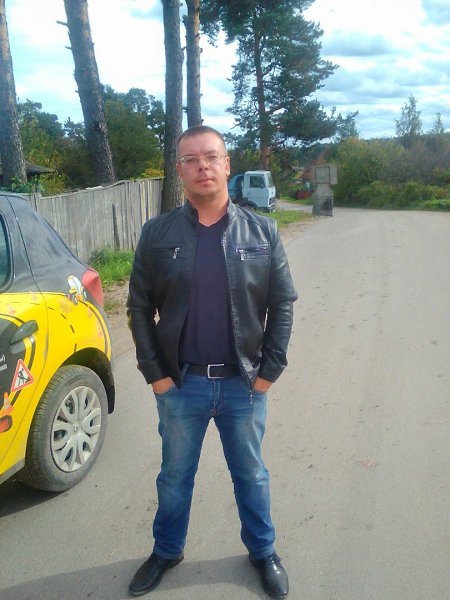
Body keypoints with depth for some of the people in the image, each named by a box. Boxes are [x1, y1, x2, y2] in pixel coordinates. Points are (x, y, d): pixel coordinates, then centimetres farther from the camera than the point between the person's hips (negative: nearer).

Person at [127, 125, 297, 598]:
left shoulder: (262, 232, -3)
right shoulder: (157, 234, -4)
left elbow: (282, 305, 0)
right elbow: (139, 308, -1)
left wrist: (269, 369, -5)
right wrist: (155, 373, -5)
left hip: (245, 384, 0)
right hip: (180, 384, 0)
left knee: (251, 474, 19)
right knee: (175, 475, 19)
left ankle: (263, 551, 43)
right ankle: (167, 551, 44)